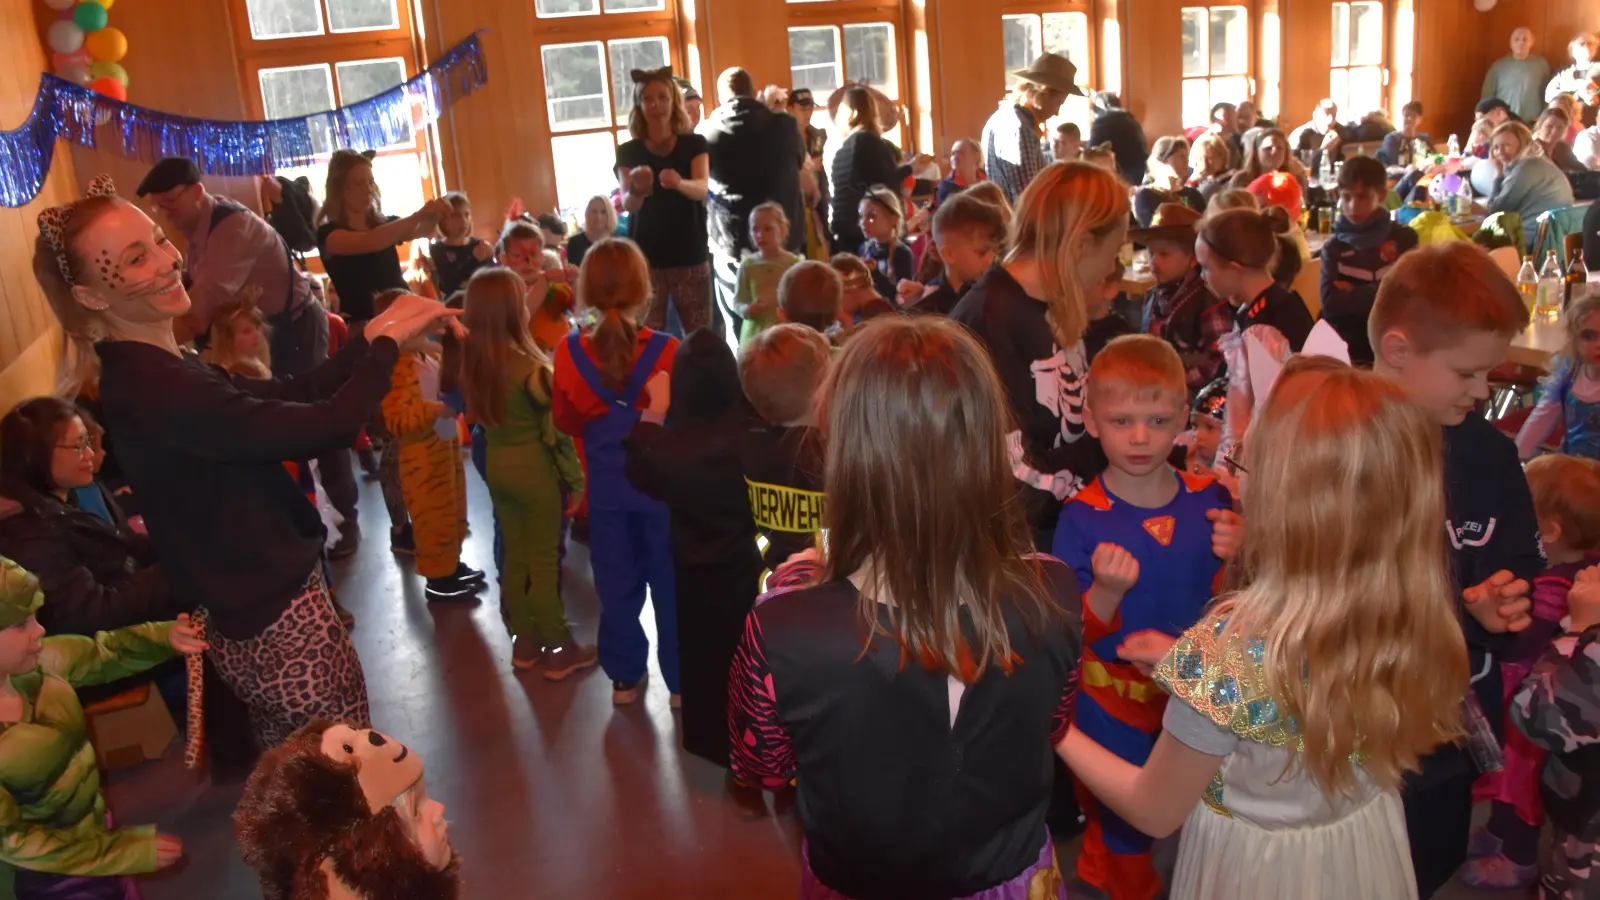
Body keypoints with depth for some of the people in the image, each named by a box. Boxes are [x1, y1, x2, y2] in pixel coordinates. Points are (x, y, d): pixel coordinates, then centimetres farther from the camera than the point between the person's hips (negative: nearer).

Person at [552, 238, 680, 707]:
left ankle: (624, 677, 30)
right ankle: (681, 680, 24)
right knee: (671, 584, 13)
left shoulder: (569, 353, -12)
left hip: (606, 487, 2)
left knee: (617, 584, 18)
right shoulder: (666, 350, -19)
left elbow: (567, 423, 1)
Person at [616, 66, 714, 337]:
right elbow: (626, 204, -12)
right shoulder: (628, 152, 2)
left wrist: (679, 183, -39)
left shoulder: (694, 144, 2)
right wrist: (637, 191, -35)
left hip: (690, 257, 0)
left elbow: (702, 189, -16)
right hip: (645, 259, 0)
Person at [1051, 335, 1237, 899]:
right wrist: (1106, 593, -35)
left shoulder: (1209, 500, -9)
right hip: (1115, 705, -3)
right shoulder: (1081, 518, -17)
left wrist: (1234, 560, -17)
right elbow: (1076, 636, -16)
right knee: (1124, 834, 15)